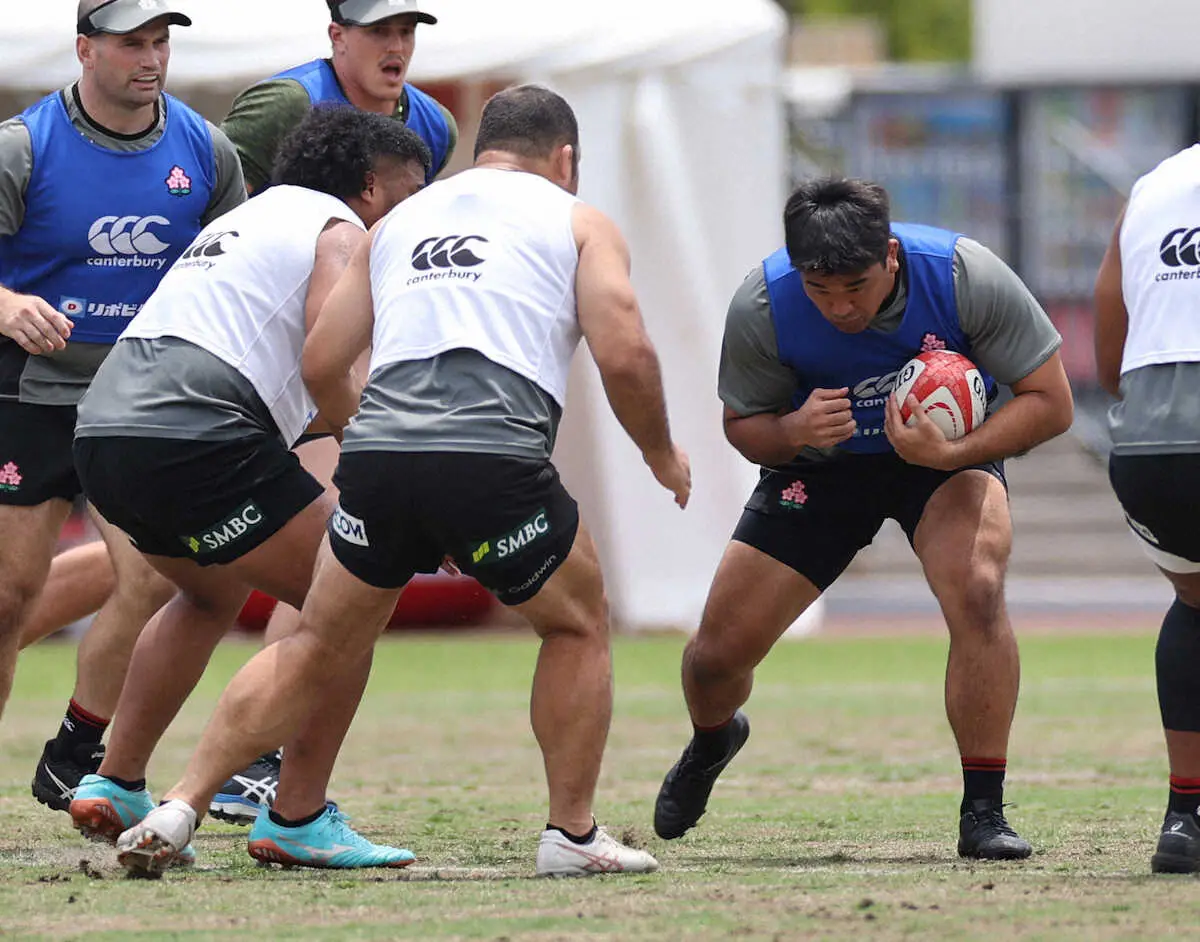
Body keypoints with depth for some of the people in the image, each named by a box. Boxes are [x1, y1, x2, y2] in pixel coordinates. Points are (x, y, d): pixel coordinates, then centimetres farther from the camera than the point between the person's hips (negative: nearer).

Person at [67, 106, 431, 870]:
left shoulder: (247, 219, 31)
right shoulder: (341, 231, 4)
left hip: (105, 425, 9)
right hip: (191, 435, -9)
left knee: (215, 596, 33)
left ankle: (115, 789, 29)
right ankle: (297, 821, -2)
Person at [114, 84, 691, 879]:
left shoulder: (398, 223, 27)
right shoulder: (576, 221, 16)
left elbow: (321, 361, 23)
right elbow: (625, 355, 3)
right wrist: (662, 454, 20)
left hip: (378, 454, 4)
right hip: (496, 456, -3)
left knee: (316, 648, 17)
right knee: (579, 627, 19)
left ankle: (181, 807, 9)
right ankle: (573, 835, 17)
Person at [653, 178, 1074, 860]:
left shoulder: (966, 277, -29)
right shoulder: (760, 308, -25)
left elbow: (1051, 401, -21)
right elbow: (742, 425, -8)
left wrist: (951, 454, -35)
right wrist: (793, 432, -32)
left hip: (948, 453, -1)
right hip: (821, 464, 2)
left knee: (979, 592, -32)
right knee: (719, 652, -1)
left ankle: (984, 812, -19)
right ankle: (713, 741, 38)